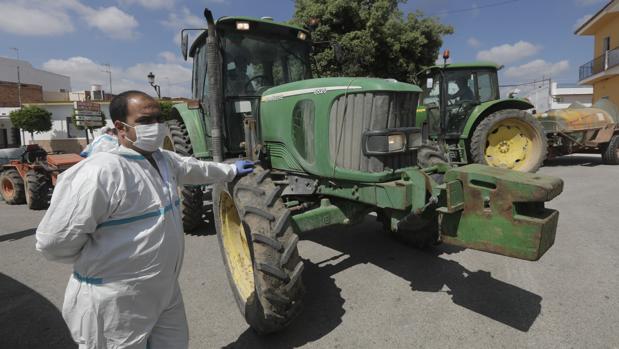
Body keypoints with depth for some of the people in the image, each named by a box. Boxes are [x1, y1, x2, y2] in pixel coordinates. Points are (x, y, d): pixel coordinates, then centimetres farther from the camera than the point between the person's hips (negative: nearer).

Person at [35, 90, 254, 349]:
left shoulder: (164, 160, 3)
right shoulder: (100, 172, -25)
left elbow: (195, 169, 22)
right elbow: (54, 241, -23)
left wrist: (230, 170, 32)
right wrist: (97, 259, -8)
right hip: (114, 306, -8)